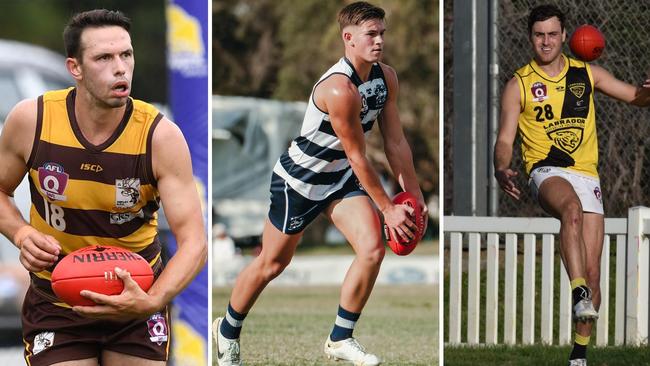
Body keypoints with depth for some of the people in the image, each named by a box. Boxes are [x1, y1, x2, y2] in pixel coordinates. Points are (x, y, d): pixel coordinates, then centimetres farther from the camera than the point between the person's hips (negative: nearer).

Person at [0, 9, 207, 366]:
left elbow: (193, 240, -20)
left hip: (135, 296, 0)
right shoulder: (30, 120, -14)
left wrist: (152, 301, -37)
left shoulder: (161, 136, -18)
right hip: (55, 300, 0)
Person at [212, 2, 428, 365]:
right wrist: (388, 208, -18)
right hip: (299, 180, -7)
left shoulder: (387, 77, -6)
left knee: (372, 248, -12)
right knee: (272, 264, 7)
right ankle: (228, 330, 31)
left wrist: (413, 193, 1)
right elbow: (358, 157, -25)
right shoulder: (339, 89, -32)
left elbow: (396, 141, 2)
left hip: (341, 178, 7)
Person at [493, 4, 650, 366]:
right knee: (572, 208, -40)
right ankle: (580, 295, -50)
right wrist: (502, 169, -19)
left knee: (592, 271, -3)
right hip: (547, 171, -3)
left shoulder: (587, 73, 12)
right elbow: (505, 139, 2)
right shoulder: (519, 85, 6)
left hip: (586, 174, 3)